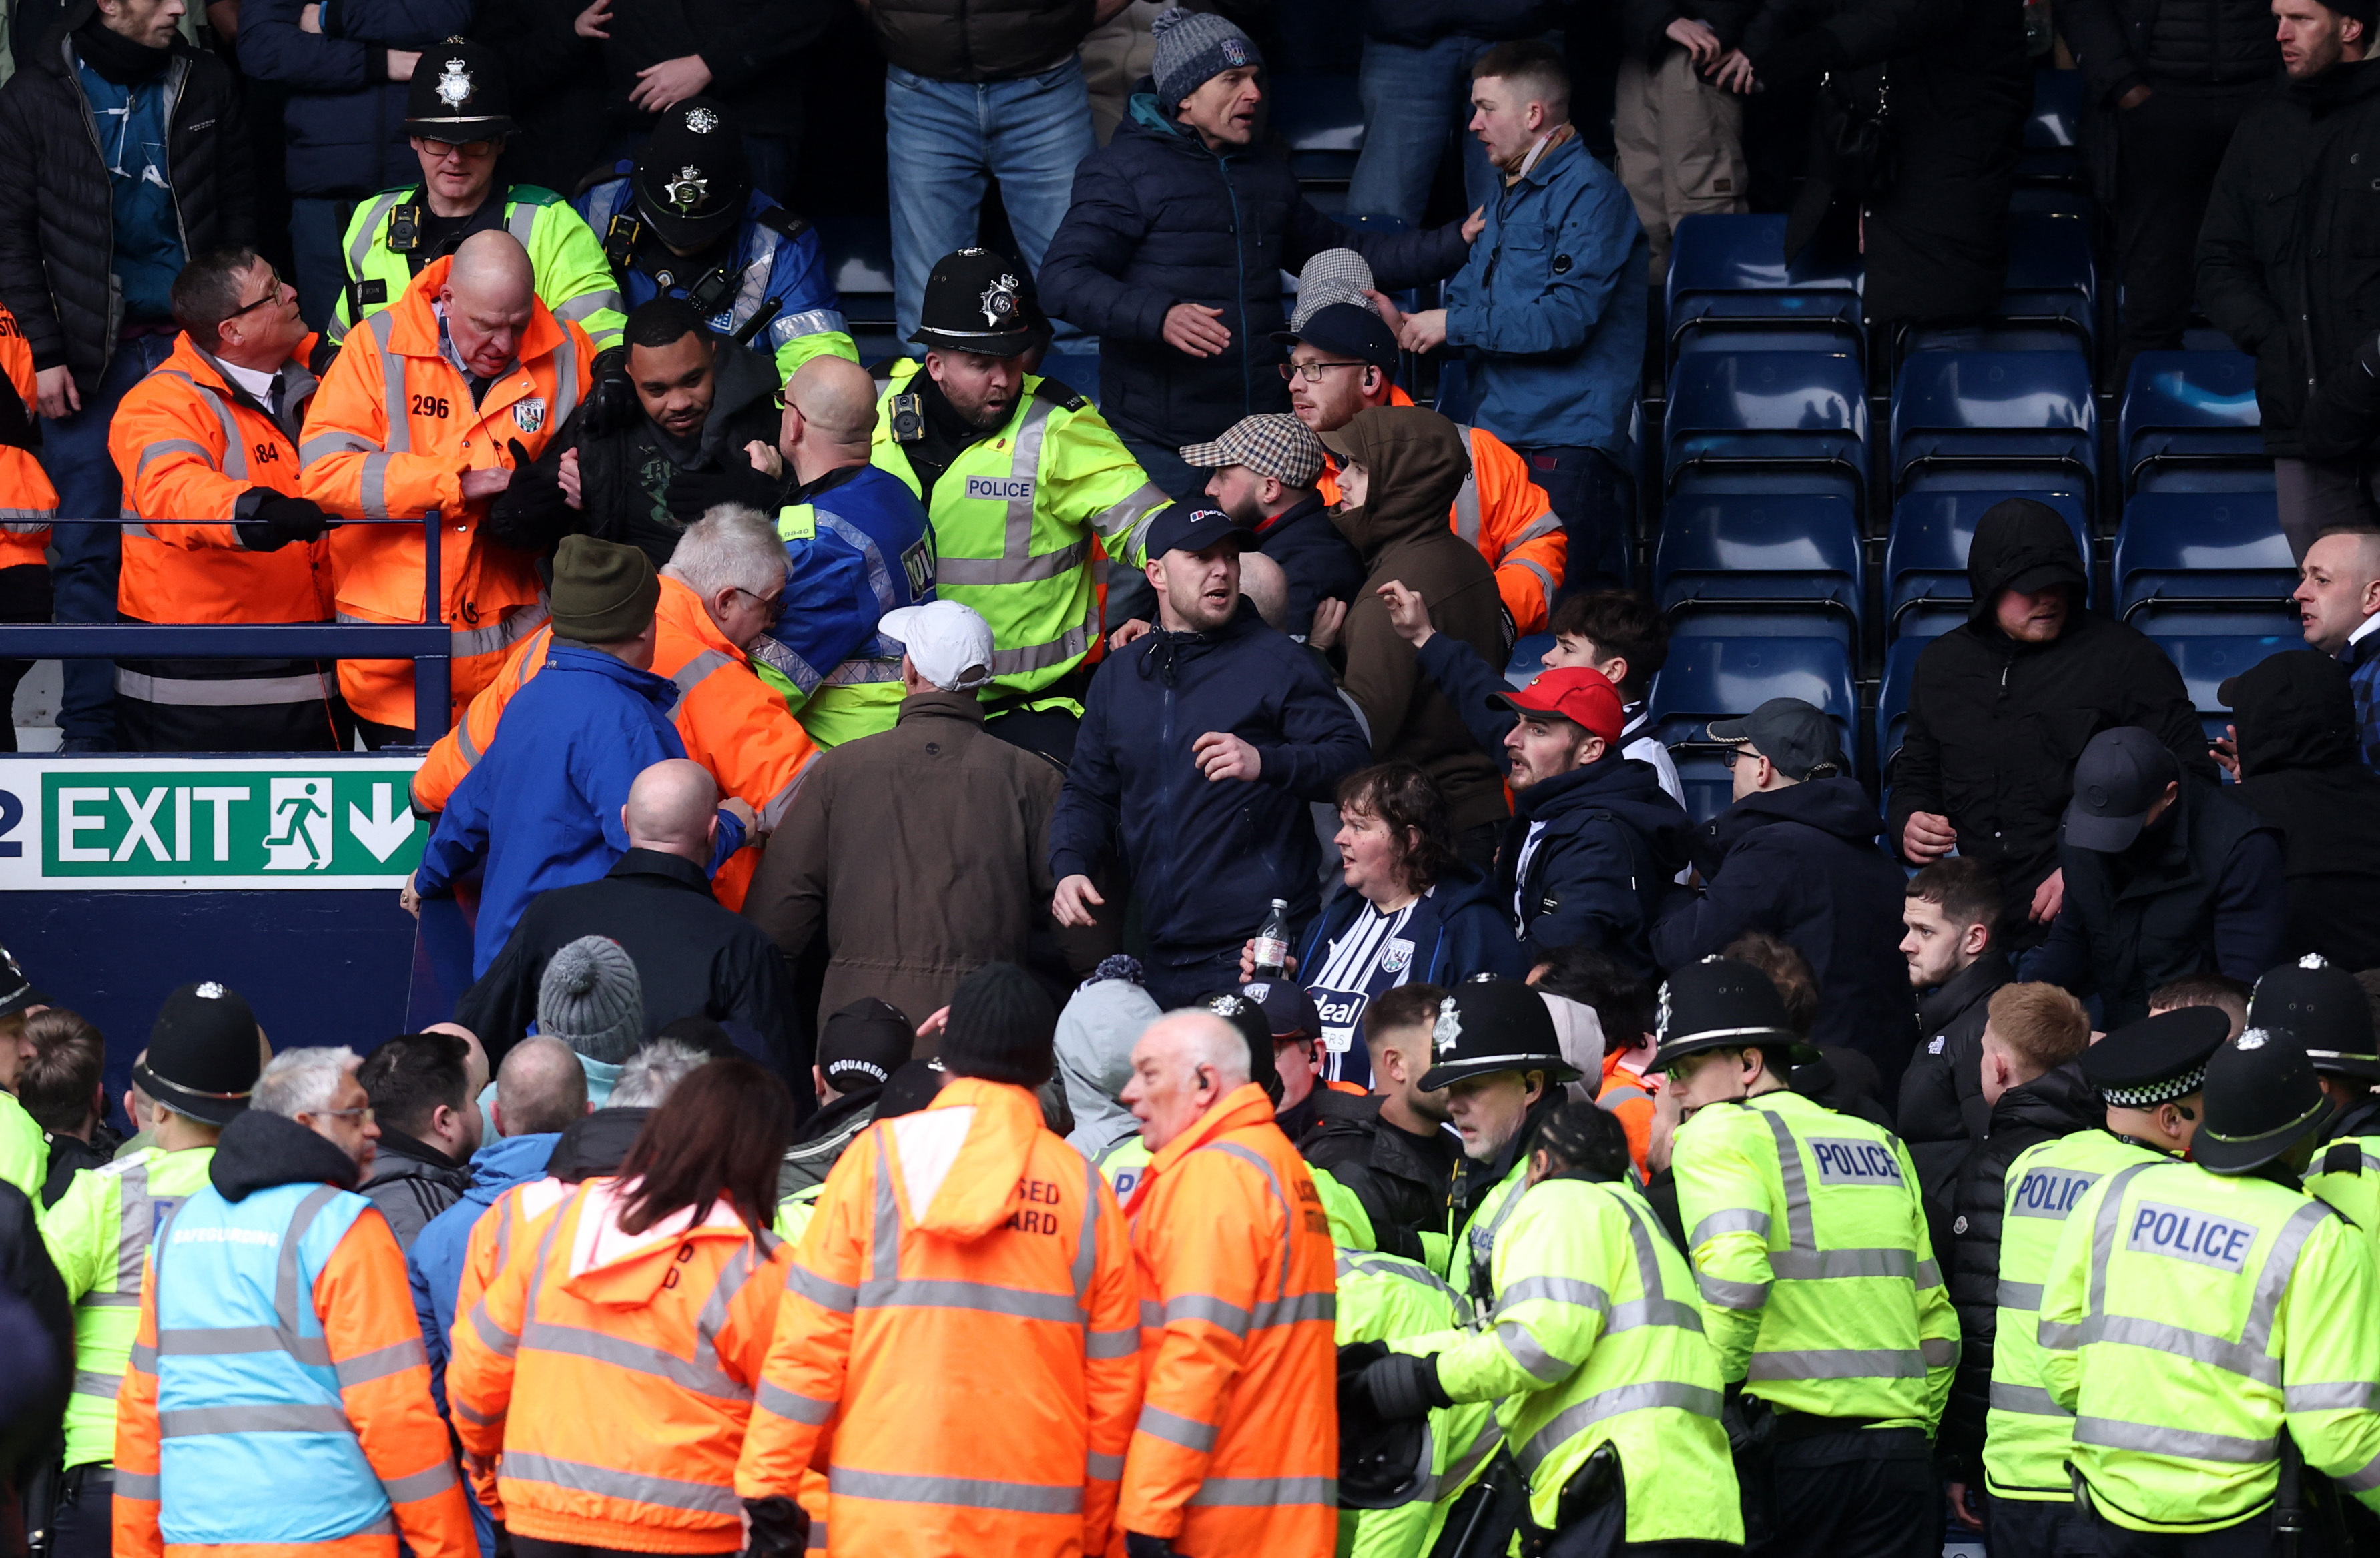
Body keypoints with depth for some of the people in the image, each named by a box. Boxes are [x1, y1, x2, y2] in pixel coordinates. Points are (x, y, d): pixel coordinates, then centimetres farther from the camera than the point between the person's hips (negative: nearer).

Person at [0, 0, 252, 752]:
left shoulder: (205, 84, 7)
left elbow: (237, 214, 11)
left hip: (190, 345, 2)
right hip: (89, 353, -2)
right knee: (89, 549, -1)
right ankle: (89, 730, 5)